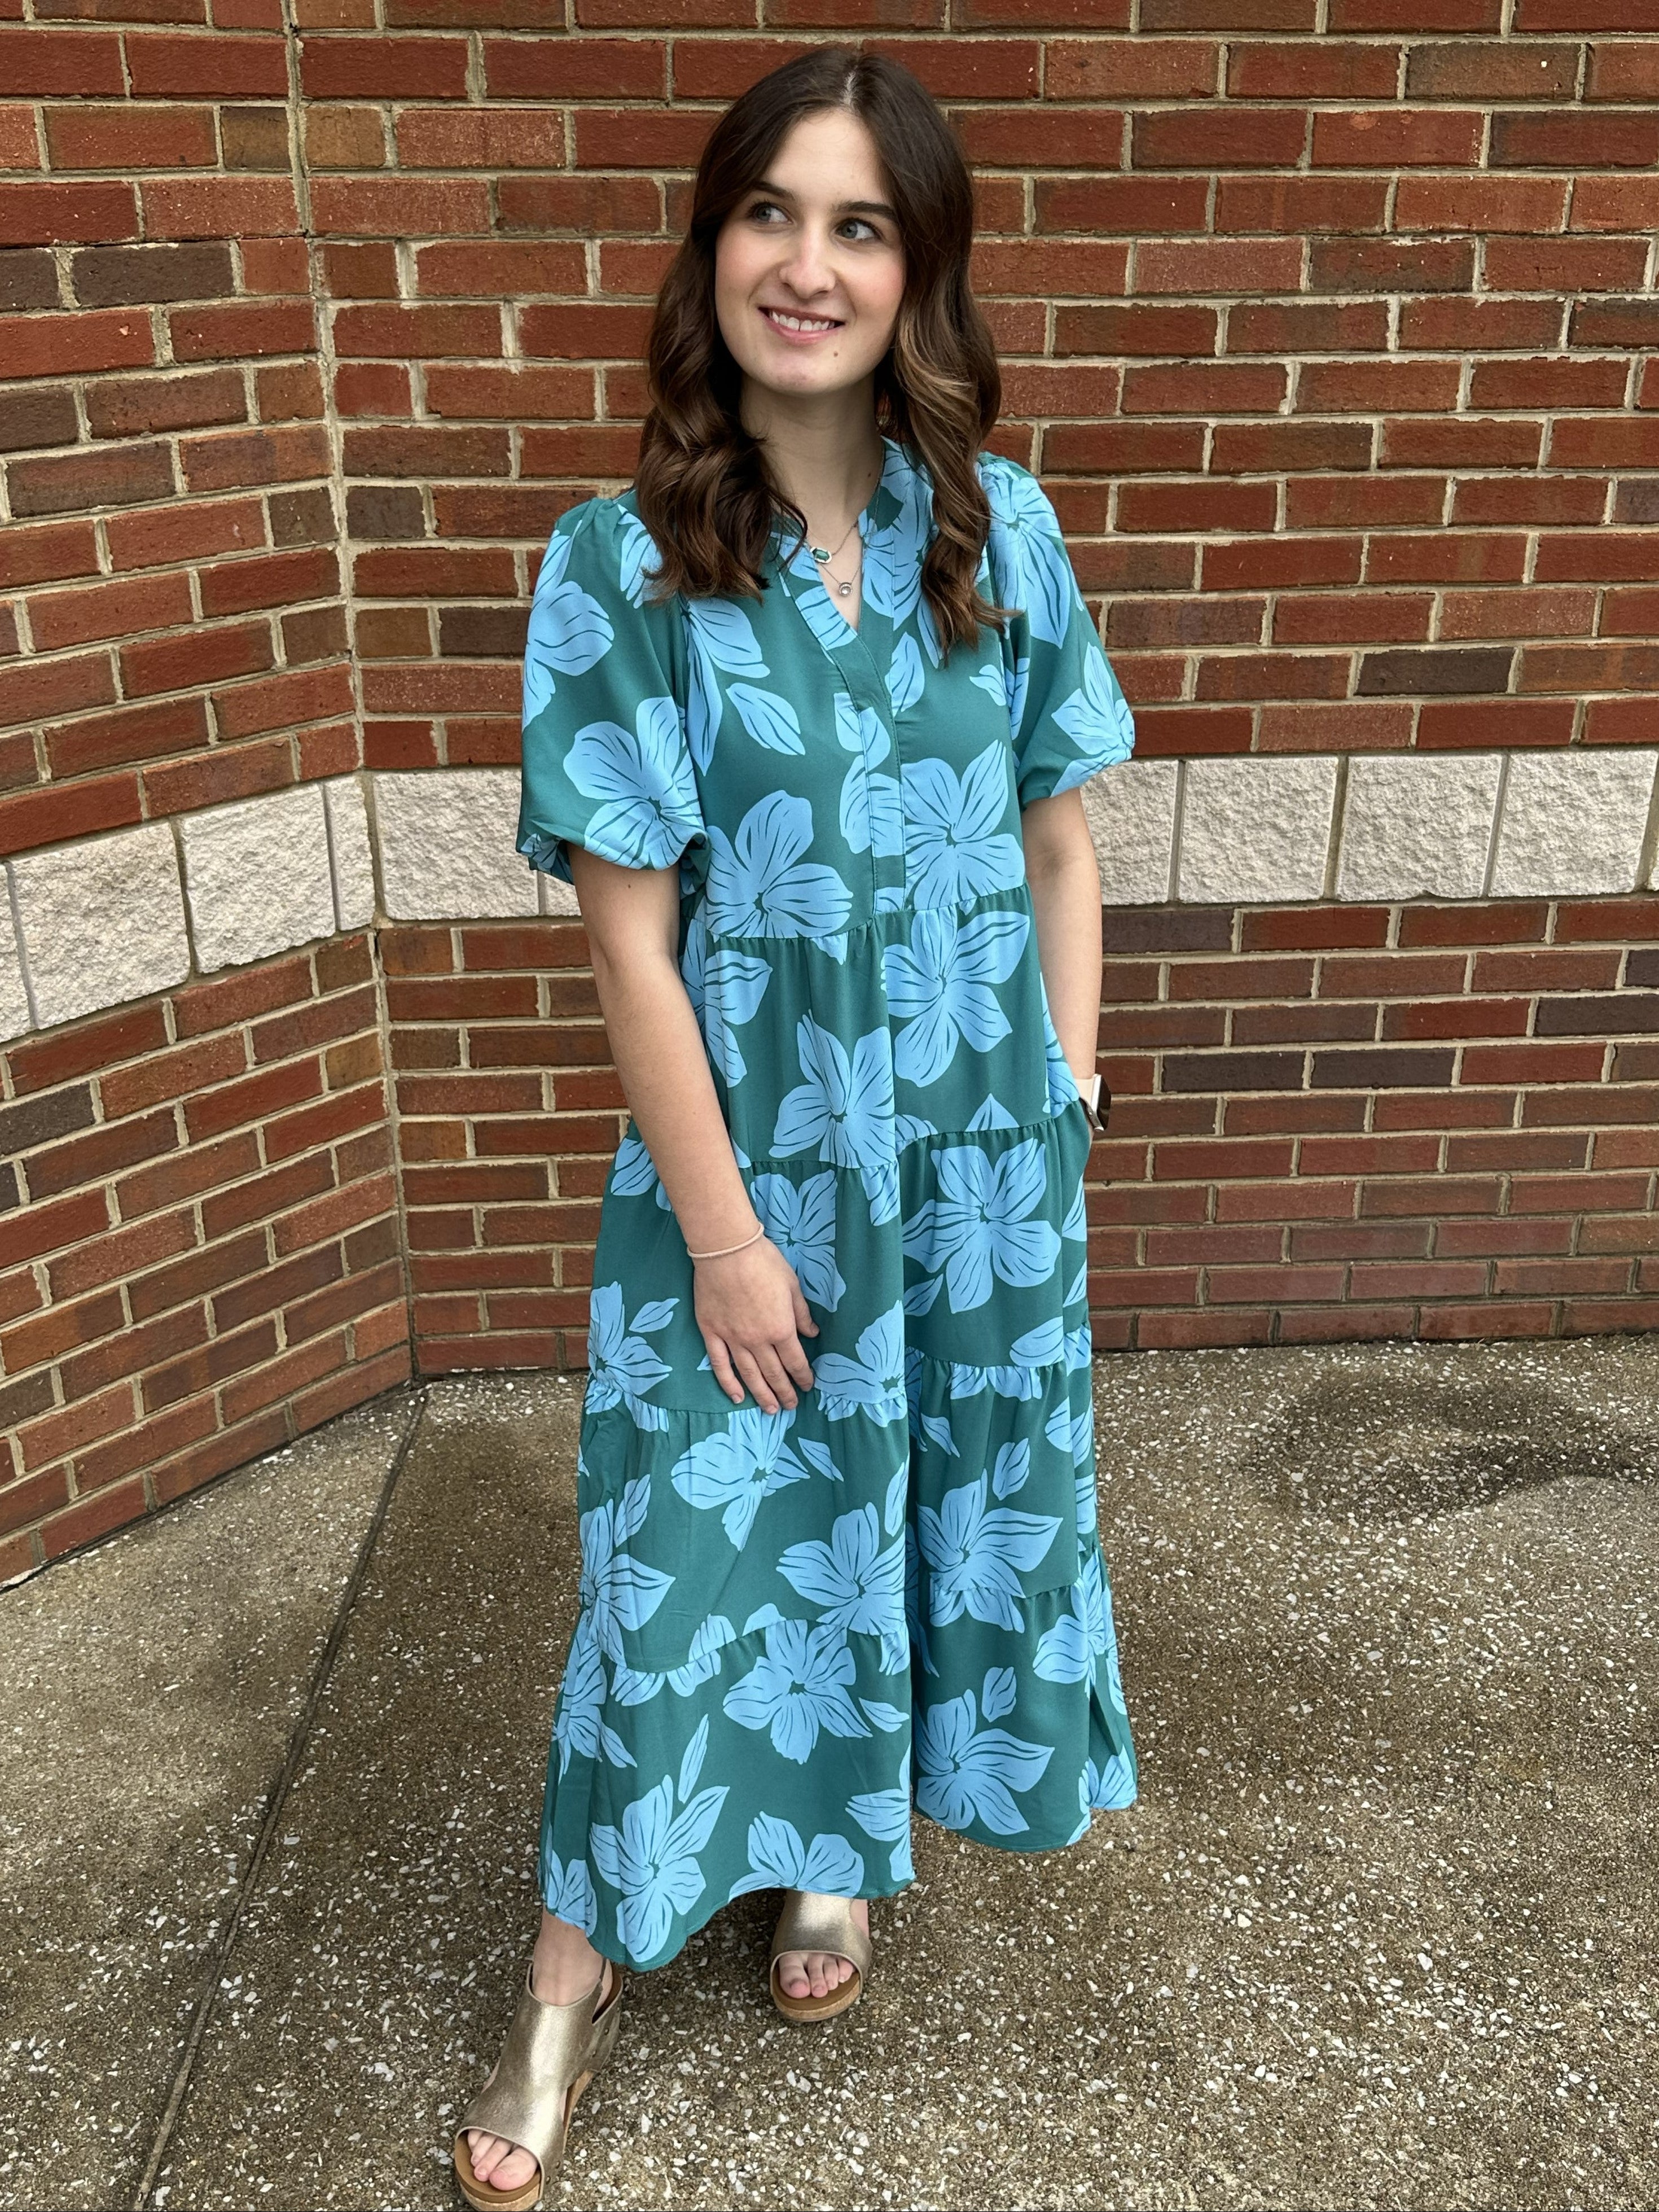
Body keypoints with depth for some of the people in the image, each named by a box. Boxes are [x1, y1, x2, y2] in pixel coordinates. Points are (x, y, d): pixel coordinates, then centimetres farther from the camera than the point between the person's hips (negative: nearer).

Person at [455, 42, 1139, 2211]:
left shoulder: (1002, 528, -3)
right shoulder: (623, 564, -12)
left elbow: (1059, 844, 5)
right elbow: (631, 935, -13)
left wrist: (1065, 1114, 1)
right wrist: (724, 1233, -12)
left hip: (979, 1152, 4)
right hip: (746, 1152, -3)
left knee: (943, 1497, 17)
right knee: (698, 1538, 6)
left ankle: (841, 1843, 46)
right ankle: (579, 1967, 30)